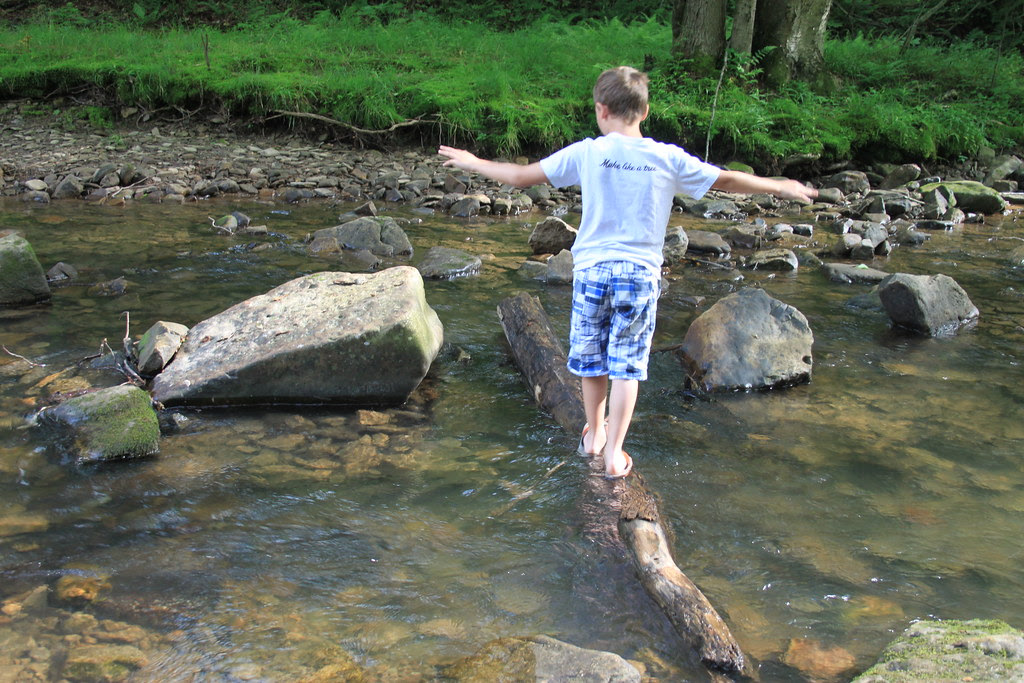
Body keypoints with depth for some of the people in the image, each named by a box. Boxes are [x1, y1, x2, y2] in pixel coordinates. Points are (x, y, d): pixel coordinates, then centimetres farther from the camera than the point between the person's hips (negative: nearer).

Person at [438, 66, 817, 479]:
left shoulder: (586, 153, -6)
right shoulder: (669, 159, -3)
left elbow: (521, 176, -2)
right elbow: (727, 181, 7)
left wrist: (474, 164, 14)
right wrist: (781, 188, 22)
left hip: (592, 270, 0)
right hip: (641, 274, 0)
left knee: (592, 359, 17)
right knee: (627, 366, 7)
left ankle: (594, 434, 35)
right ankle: (613, 455, 9)